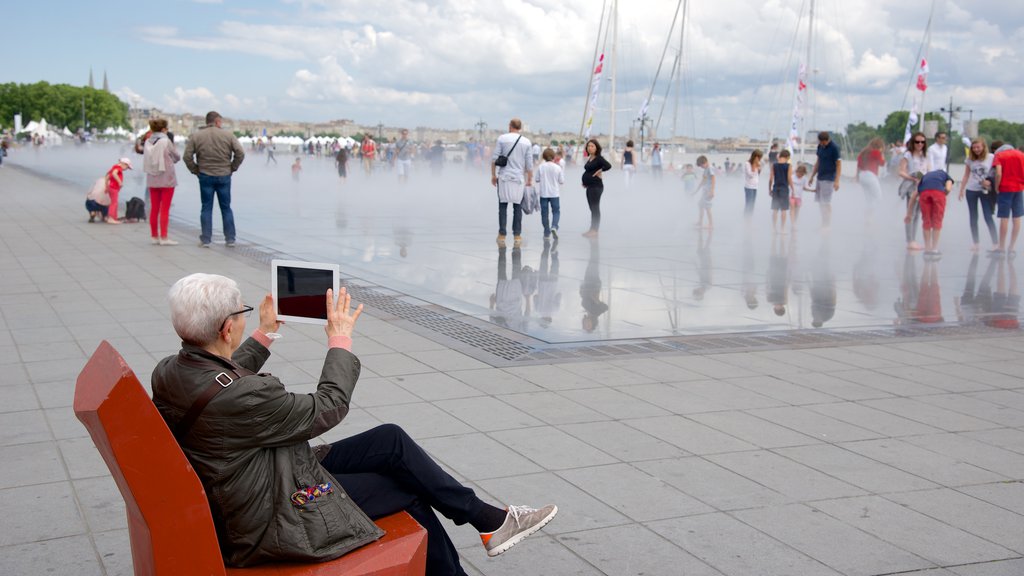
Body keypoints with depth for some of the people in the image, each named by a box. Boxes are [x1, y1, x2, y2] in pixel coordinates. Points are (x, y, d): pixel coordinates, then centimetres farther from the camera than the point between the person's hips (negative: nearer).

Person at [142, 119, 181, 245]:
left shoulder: (148, 142, 2)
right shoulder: (166, 141, -13)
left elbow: (147, 158, 6)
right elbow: (177, 157, -3)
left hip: (152, 179, 5)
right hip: (166, 179, -5)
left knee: (154, 209, 11)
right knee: (165, 209, -2)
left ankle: (154, 236, 16)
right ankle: (163, 237, -3)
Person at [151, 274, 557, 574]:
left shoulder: (168, 373, -7)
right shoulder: (241, 398, -34)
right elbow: (328, 409, -19)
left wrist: (265, 334, 20)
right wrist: (341, 338, -6)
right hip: (270, 523, -9)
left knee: (391, 440, 8)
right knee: (408, 489, 6)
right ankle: (490, 521, 31)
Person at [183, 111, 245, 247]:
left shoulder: (196, 136, 0)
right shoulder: (228, 135, -2)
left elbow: (187, 156, -4)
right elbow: (240, 153, -6)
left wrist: (195, 170, 6)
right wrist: (232, 168, 5)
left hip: (205, 176, 0)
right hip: (224, 176, 0)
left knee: (206, 208, 6)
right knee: (226, 208, 9)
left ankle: (206, 240, 4)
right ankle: (230, 239, 10)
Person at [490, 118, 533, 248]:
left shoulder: (502, 138, -1)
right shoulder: (526, 142, 2)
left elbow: (494, 158, -2)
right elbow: (529, 163, 3)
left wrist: (493, 175, 7)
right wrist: (530, 179, 13)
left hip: (504, 177, 0)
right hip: (519, 178, 1)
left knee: (503, 206, 5)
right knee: (517, 207, 5)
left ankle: (502, 235, 5)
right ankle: (517, 236, 5)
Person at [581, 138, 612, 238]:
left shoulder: (599, 158, -13)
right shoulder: (589, 158, 14)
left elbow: (608, 165, -28)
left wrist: (599, 171, -16)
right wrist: (585, 182, 10)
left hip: (596, 186, -9)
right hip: (590, 186, 9)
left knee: (595, 208, -6)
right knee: (592, 208, 13)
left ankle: (594, 231, -4)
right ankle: (592, 230, 19)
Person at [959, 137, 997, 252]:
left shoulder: (991, 158, -3)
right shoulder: (970, 159, 6)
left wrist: (990, 182, -16)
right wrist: (961, 190, 9)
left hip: (986, 191, -4)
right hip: (971, 191, 4)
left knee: (988, 217, -9)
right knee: (973, 218, 6)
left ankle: (996, 243, -6)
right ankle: (976, 243, 11)